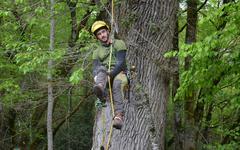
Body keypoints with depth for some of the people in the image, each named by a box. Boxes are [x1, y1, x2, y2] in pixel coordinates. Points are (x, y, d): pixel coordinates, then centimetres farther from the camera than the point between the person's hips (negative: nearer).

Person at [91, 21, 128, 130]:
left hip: (119, 74, -3)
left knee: (117, 84, -38)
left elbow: (121, 62, -7)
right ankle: (100, 89, -68)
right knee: (101, 69, -32)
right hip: (105, 76, 3)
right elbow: (95, 68, 4)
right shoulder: (97, 51, 18)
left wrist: (112, 74, -24)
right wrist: (96, 77, -20)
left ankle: (119, 116, -56)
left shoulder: (119, 44, 8)